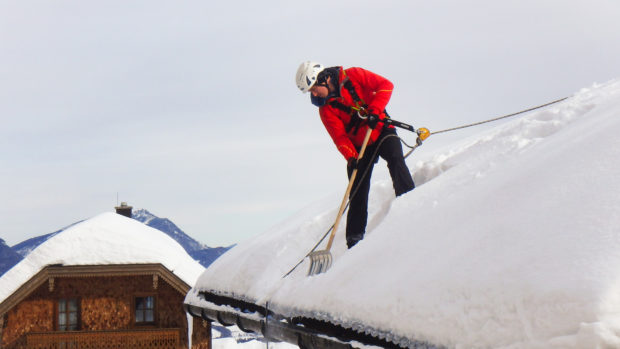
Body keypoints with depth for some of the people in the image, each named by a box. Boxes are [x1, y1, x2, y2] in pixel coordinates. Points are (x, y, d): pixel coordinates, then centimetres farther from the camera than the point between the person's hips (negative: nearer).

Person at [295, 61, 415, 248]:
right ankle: (355, 238, 2)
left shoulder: (353, 76, -9)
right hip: (359, 146, 2)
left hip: (381, 130, -2)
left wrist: (374, 111, -25)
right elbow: (339, 135, -11)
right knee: (358, 193, -2)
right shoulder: (325, 109, -3)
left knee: (395, 159, -30)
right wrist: (350, 157, -27)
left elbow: (385, 85, -13)